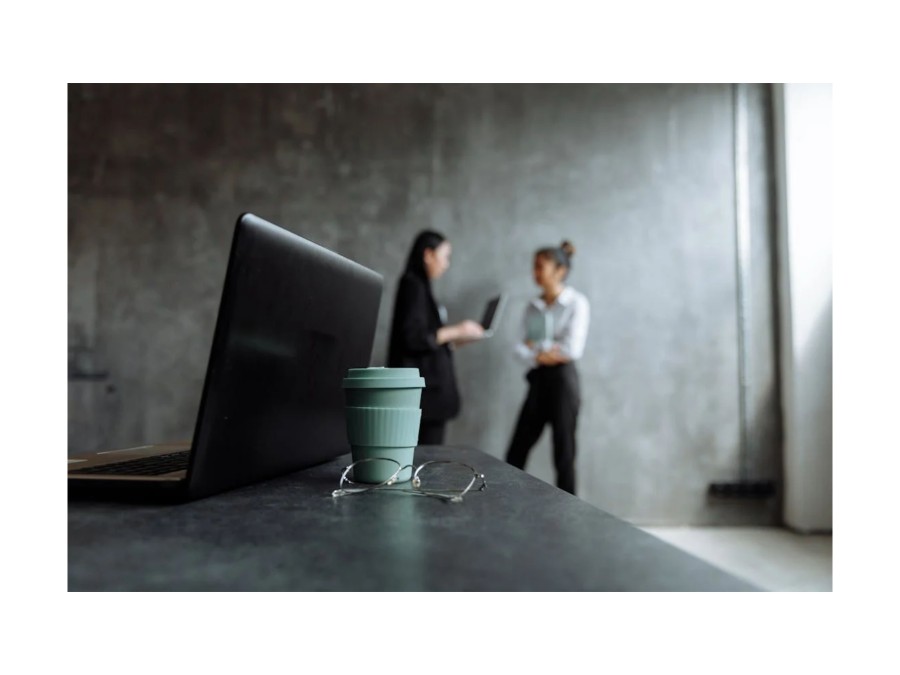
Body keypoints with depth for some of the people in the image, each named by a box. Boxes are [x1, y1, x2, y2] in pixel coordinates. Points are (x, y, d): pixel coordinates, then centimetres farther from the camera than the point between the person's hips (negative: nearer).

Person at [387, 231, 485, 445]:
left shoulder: (419, 285, 16)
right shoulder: (413, 285, -9)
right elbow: (414, 338, -17)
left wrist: (456, 339, 16)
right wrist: (456, 331, -10)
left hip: (431, 386, 9)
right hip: (425, 387, -9)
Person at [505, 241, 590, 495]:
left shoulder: (576, 303, -5)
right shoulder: (533, 306, 11)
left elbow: (572, 348, -15)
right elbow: (521, 348, 4)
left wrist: (536, 345, -6)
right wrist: (541, 355, -13)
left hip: (563, 380, -5)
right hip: (537, 380, 6)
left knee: (564, 455, 3)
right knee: (516, 452, 6)